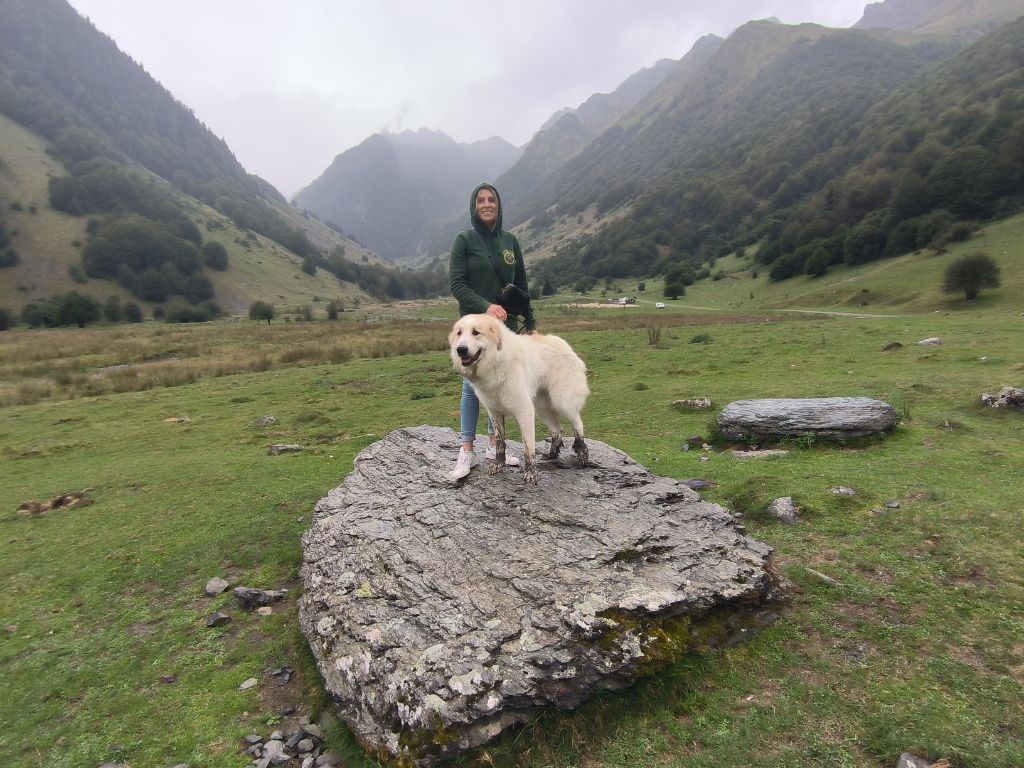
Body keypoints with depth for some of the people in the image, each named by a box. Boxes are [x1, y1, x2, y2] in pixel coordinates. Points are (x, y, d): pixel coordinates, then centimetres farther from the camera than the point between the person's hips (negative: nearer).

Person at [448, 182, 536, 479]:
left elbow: (522, 286, 13)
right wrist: (485, 306, -22)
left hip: (506, 324, 4)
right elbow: (455, 284, -9)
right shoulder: (464, 240, -2)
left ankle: (494, 445, 20)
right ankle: (467, 451, 6)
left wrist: (531, 323, 11)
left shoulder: (510, 240, 10)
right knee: (473, 385, -3)